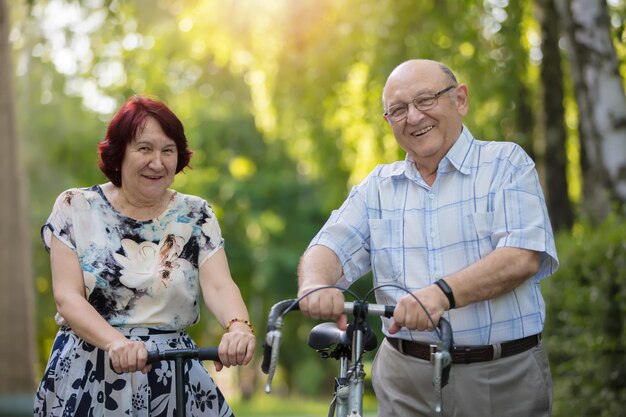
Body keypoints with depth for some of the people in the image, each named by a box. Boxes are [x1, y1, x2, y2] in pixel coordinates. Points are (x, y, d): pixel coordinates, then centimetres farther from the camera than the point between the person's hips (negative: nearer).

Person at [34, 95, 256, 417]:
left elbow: (218, 285, -8)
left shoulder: (195, 216, 5)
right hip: (88, 378, -1)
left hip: (173, 378, 1)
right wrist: (116, 342, -25)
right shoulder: (76, 208, 1)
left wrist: (239, 327, -31)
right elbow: (67, 297, -7)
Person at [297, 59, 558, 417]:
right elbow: (331, 248, 1)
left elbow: (522, 256, -13)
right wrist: (315, 285, -23)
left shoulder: (507, 163, 1)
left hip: (504, 378, -2)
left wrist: (442, 293, -28)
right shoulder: (378, 187, 13)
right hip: (406, 382, 3)